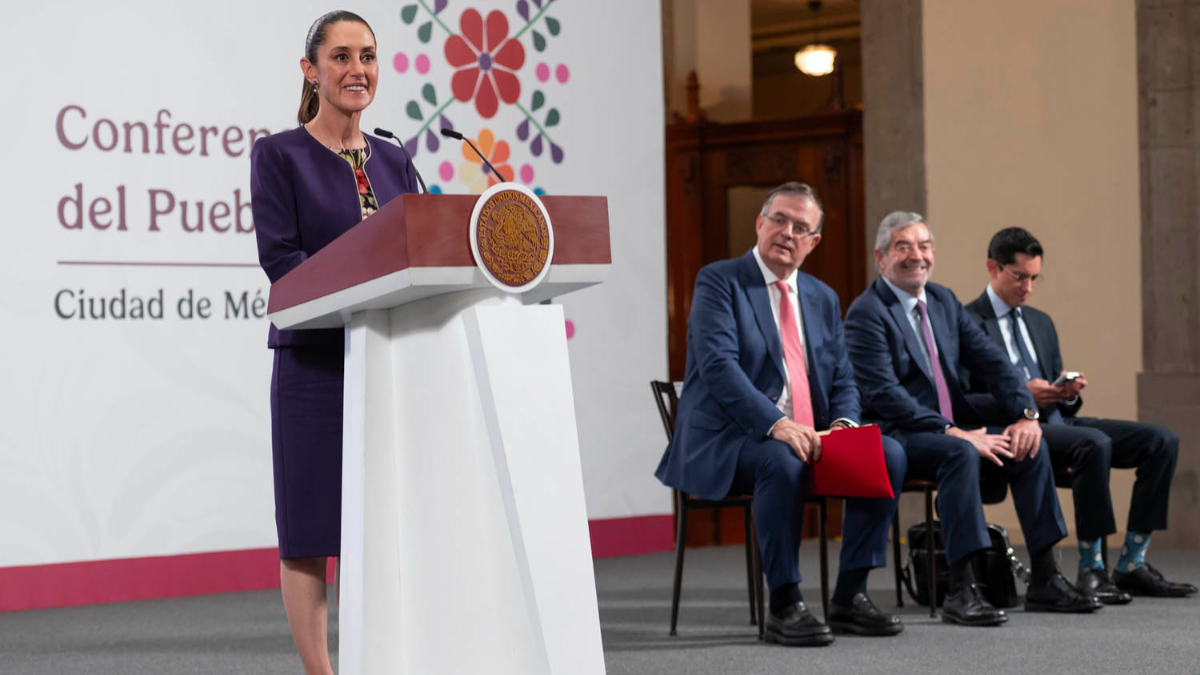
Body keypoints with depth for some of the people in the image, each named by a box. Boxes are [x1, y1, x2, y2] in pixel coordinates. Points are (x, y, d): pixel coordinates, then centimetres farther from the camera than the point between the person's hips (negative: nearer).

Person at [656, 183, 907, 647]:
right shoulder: (718, 281, -3)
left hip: (808, 437, 6)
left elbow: (842, 379, 16)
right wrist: (776, 424, -30)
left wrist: (843, 424, -8)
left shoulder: (823, 299, 17)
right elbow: (718, 365, -17)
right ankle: (784, 606, -26)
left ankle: (850, 596, -9)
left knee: (888, 454, -15)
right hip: (728, 440, -6)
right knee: (782, 462, -37)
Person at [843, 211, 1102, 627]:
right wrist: (952, 432, -24)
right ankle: (960, 592, -38)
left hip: (953, 430, 8)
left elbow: (991, 362, 10)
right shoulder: (867, 312, -9)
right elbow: (883, 393, -20)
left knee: (1030, 444, -12)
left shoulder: (943, 301, 16)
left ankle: (1045, 580, -10)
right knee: (960, 453, -35)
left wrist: (1025, 413, -8)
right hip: (897, 437, -8)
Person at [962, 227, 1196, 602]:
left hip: (1059, 422, 8)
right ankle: (1090, 569, -28)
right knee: (1093, 443, -36)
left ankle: (1132, 564, -10)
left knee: (1162, 441, -9)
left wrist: (1070, 393, 0)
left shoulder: (1041, 322, 23)